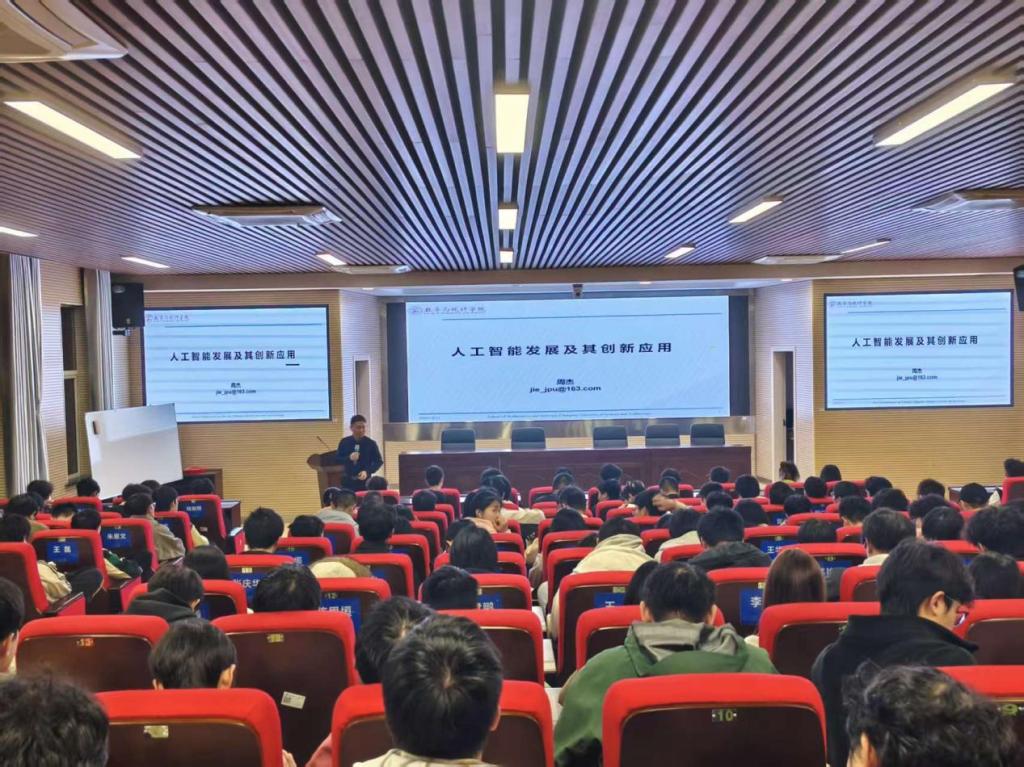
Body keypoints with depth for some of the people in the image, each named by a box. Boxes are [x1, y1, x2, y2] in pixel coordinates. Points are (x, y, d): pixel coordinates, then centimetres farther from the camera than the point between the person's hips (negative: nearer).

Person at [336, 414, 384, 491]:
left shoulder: (370, 443, -4)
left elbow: (379, 461, 0)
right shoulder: (344, 442, 1)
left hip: (365, 482, -1)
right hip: (348, 482, 2)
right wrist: (349, 458, -15)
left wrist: (367, 471, -15)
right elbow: (337, 460, 5)